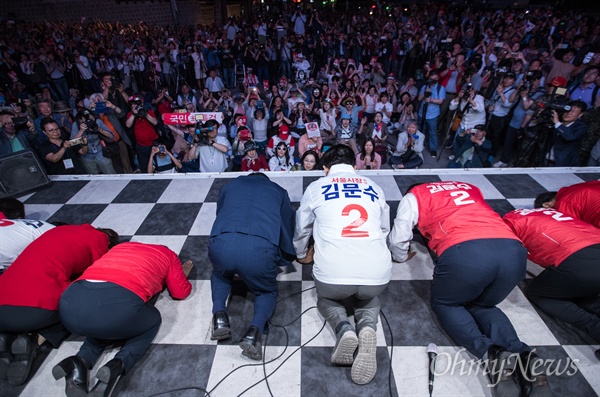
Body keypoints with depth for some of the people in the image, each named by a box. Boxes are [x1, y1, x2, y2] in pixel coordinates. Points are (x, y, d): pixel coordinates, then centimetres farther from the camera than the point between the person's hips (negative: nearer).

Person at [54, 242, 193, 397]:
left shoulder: (122, 246, 37)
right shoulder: (168, 254, 26)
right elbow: (180, 292, 28)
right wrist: (182, 274, 50)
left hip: (70, 303, 6)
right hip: (119, 305, -5)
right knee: (152, 320, 27)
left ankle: (81, 360, 9)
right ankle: (117, 366, 2)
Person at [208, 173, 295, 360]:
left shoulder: (230, 185, 34)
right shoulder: (279, 191, 31)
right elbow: (288, 228, 35)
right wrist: (283, 258, 55)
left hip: (222, 244, 2)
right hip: (261, 248, -2)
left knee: (220, 274, 36)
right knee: (267, 290, 26)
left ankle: (219, 314, 11)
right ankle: (255, 329, -3)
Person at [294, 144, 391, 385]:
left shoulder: (316, 187, 13)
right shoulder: (374, 188, 19)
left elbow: (301, 229, 26)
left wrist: (302, 255, 46)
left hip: (332, 274, -1)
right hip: (378, 274, 2)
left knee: (326, 298, 32)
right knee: (369, 297, 35)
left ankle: (344, 330, 1)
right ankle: (367, 327, 2)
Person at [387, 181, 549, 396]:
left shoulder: (413, 196, 24)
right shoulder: (469, 188, 37)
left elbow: (398, 239, 20)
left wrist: (402, 256, 41)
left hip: (464, 252, -5)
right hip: (513, 250, 6)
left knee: (445, 304, 22)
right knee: (481, 305, 28)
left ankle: (491, 354, -1)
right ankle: (522, 354, 3)